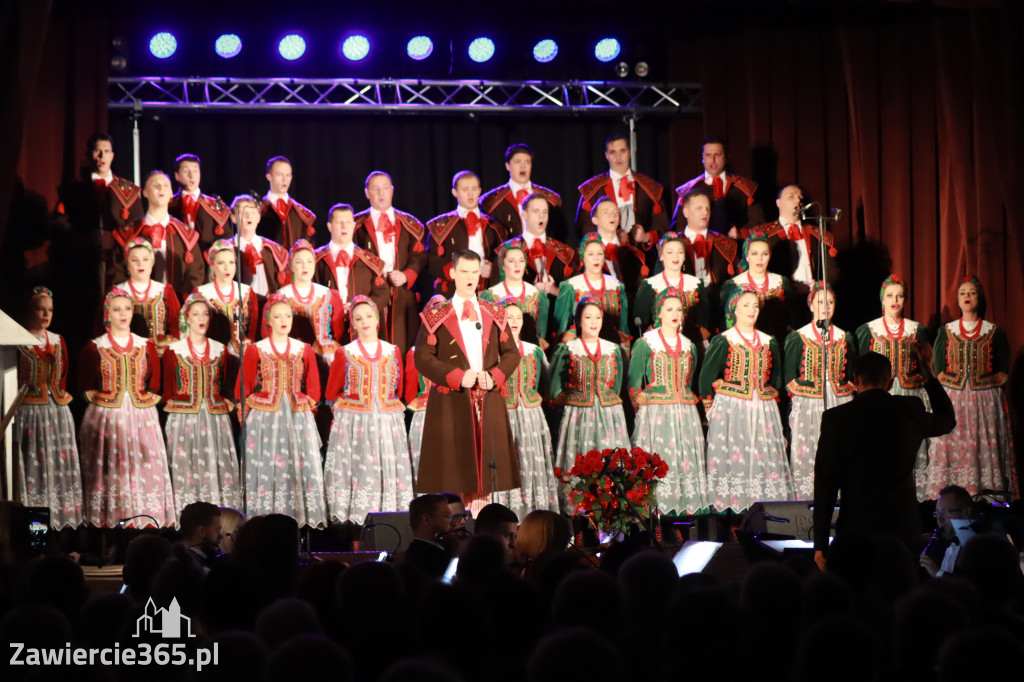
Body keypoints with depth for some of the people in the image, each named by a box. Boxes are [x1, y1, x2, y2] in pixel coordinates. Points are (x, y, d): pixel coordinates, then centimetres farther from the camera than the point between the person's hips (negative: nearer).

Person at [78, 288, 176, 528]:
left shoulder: (146, 346, 9)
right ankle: (108, 523, 1)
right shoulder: (94, 348, 3)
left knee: (145, 472, -3)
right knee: (110, 472, -3)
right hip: (105, 420, -2)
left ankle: (145, 523, 1)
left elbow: (155, 385, 11)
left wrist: (148, 399, -2)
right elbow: (86, 388, 4)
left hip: (142, 420, 2)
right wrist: (101, 400, -5)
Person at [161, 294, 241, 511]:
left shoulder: (219, 350, 11)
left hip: (216, 419, 2)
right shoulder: (174, 350, 4)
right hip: (184, 418, -2)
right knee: (186, 470, -6)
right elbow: (167, 390, 7)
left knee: (216, 470, -3)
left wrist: (226, 404, 3)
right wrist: (172, 406, -4)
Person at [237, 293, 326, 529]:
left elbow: (313, 388, 13)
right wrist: (249, 414, -2)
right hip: (265, 419, -2)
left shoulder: (304, 350, 9)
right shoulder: (255, 350, 3)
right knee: (266, 468, -5)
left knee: (301, 468, -2)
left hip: (298, 419, 2)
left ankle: (300, 517, 1)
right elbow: (242, 390, 5)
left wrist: (306, 407, 2)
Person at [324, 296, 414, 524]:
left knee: (387, 471, -2)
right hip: (353, 425, -2)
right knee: (357, 470, -8)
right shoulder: (345, 354, 4)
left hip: (387, 424, 2)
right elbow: (331, 394, 7)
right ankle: (351, 521, -7)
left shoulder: (392, 352, 10)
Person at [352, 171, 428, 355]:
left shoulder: (408, 224, 15)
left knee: (402, 346, -5)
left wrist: (407, 275, -8)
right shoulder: (358, 225, 11)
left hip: (402, 295, 2)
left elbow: (419, 256, 10)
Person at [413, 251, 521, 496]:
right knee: (453, 472, -6)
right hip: (451, 403, -3)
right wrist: (458, 377, -15)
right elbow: (422, 358, -5)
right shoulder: (436, 316, 2)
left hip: (489, 401, 3)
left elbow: (511, 353, 11)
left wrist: (494, 377, -8)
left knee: (491, 468, 1)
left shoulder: (494, 314, 12)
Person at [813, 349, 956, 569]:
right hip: (903, 532, 2)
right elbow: (947, 420, 26)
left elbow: (826, 483, -5)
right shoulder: (910, 410, 2)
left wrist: (820, 544, -2)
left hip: (855, 535, -2)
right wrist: (927, 371, 29)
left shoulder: (836, 418, -5)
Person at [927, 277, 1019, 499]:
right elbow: (938, 371, 8)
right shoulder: (946, 331, 10)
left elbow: (1003, 372, 5)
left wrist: (984, 387, -7)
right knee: (951, 449, -5)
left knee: (985, 452, -4)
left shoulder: (995, 332, 6)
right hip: (952, 401, 1)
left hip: (985, 403, -1)